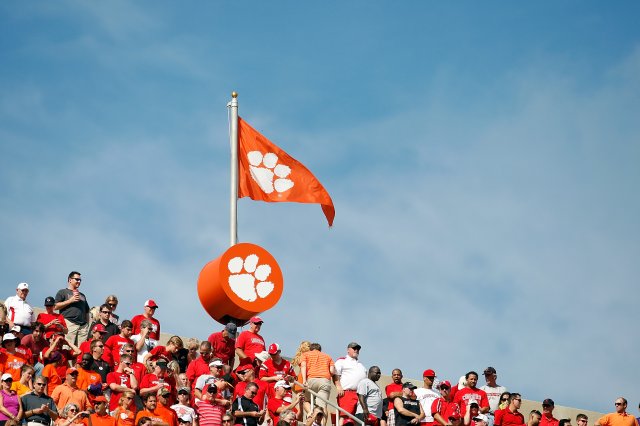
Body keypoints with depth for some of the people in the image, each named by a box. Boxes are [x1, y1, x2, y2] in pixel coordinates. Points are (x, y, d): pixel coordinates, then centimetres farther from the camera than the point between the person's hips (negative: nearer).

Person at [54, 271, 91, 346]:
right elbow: (56, 306, -1)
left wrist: (87, 324, 17)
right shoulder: (62, 292, 11)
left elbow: (87, 311, 29)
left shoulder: (82, 295, 28)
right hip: (69, 323, -5)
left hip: (83, 325, 5)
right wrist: (70, 300, -5)